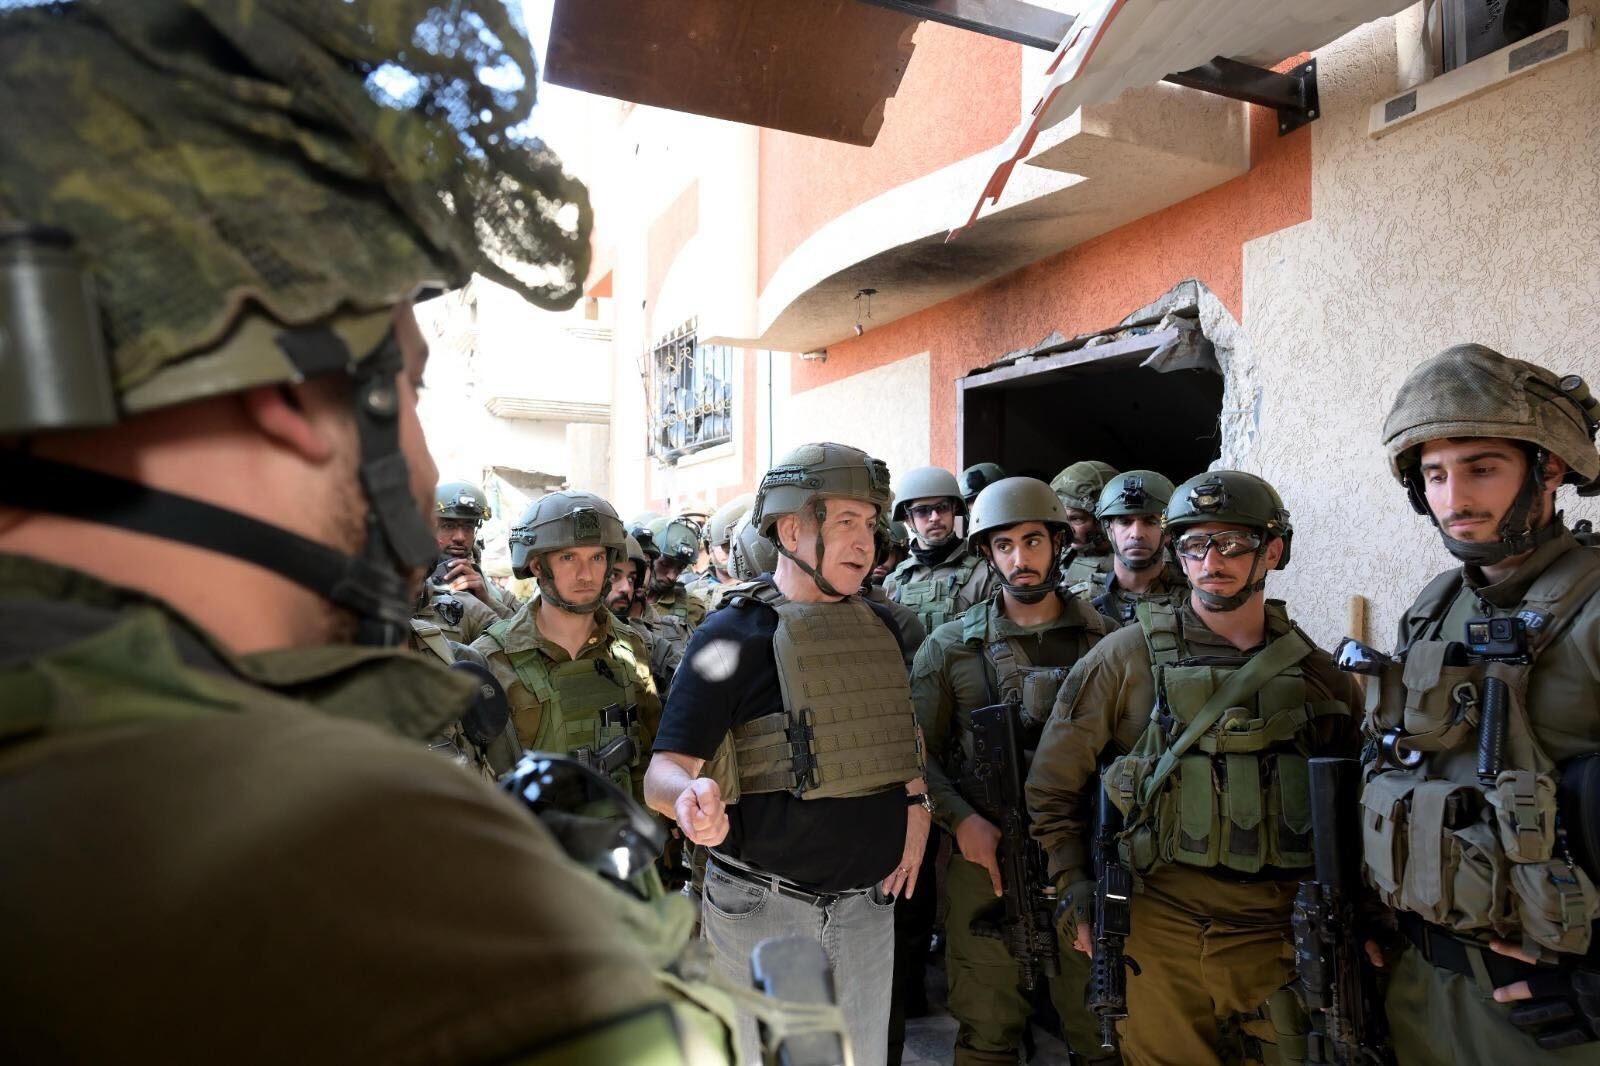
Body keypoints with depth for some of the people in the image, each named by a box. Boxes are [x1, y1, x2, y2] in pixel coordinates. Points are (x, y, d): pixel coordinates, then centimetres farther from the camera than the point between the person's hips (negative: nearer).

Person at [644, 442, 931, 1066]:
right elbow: (665, 769, -18)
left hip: (869, 904, 6)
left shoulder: (879, 628, 5)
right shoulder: (733, 634, -14)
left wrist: (916, 803, 4)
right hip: (763, 912, -5)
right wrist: (690, 798, -39)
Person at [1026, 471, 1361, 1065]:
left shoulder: (1318, 675, 4)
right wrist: (1074, 888, -3)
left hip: (1282, 933, 2)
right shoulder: (1127, 656, -4)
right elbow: (1053, 783, 0)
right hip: (1160, 928, -2)